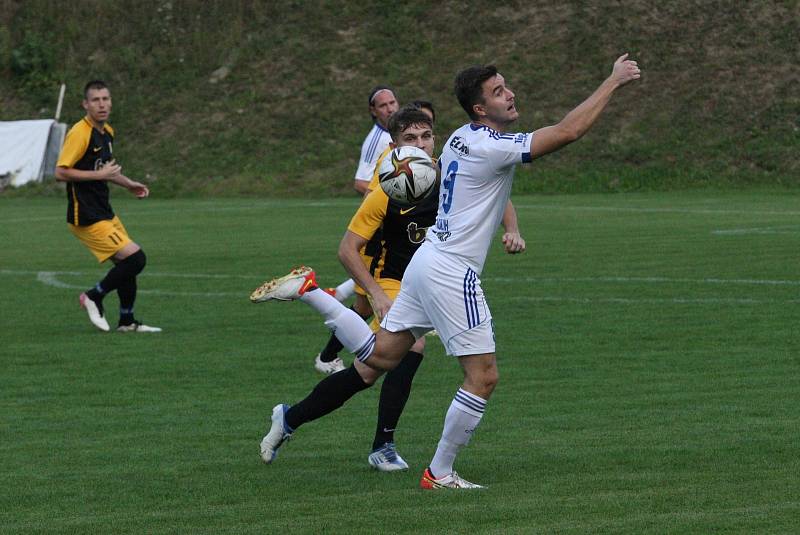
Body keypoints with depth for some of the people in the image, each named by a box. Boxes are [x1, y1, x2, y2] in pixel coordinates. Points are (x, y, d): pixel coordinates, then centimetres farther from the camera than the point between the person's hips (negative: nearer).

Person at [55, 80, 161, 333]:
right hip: (87, 218, -9)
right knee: (135, 258, -14)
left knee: (127, 264, 13)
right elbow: (61, 172, -22)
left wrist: (128, 184, 17)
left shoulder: (107, 132, 11)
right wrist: (100, 175, -21)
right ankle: (94, 297, 3)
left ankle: (127, 321, 27)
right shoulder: (80, 133, -17)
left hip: (104, 214, 9)